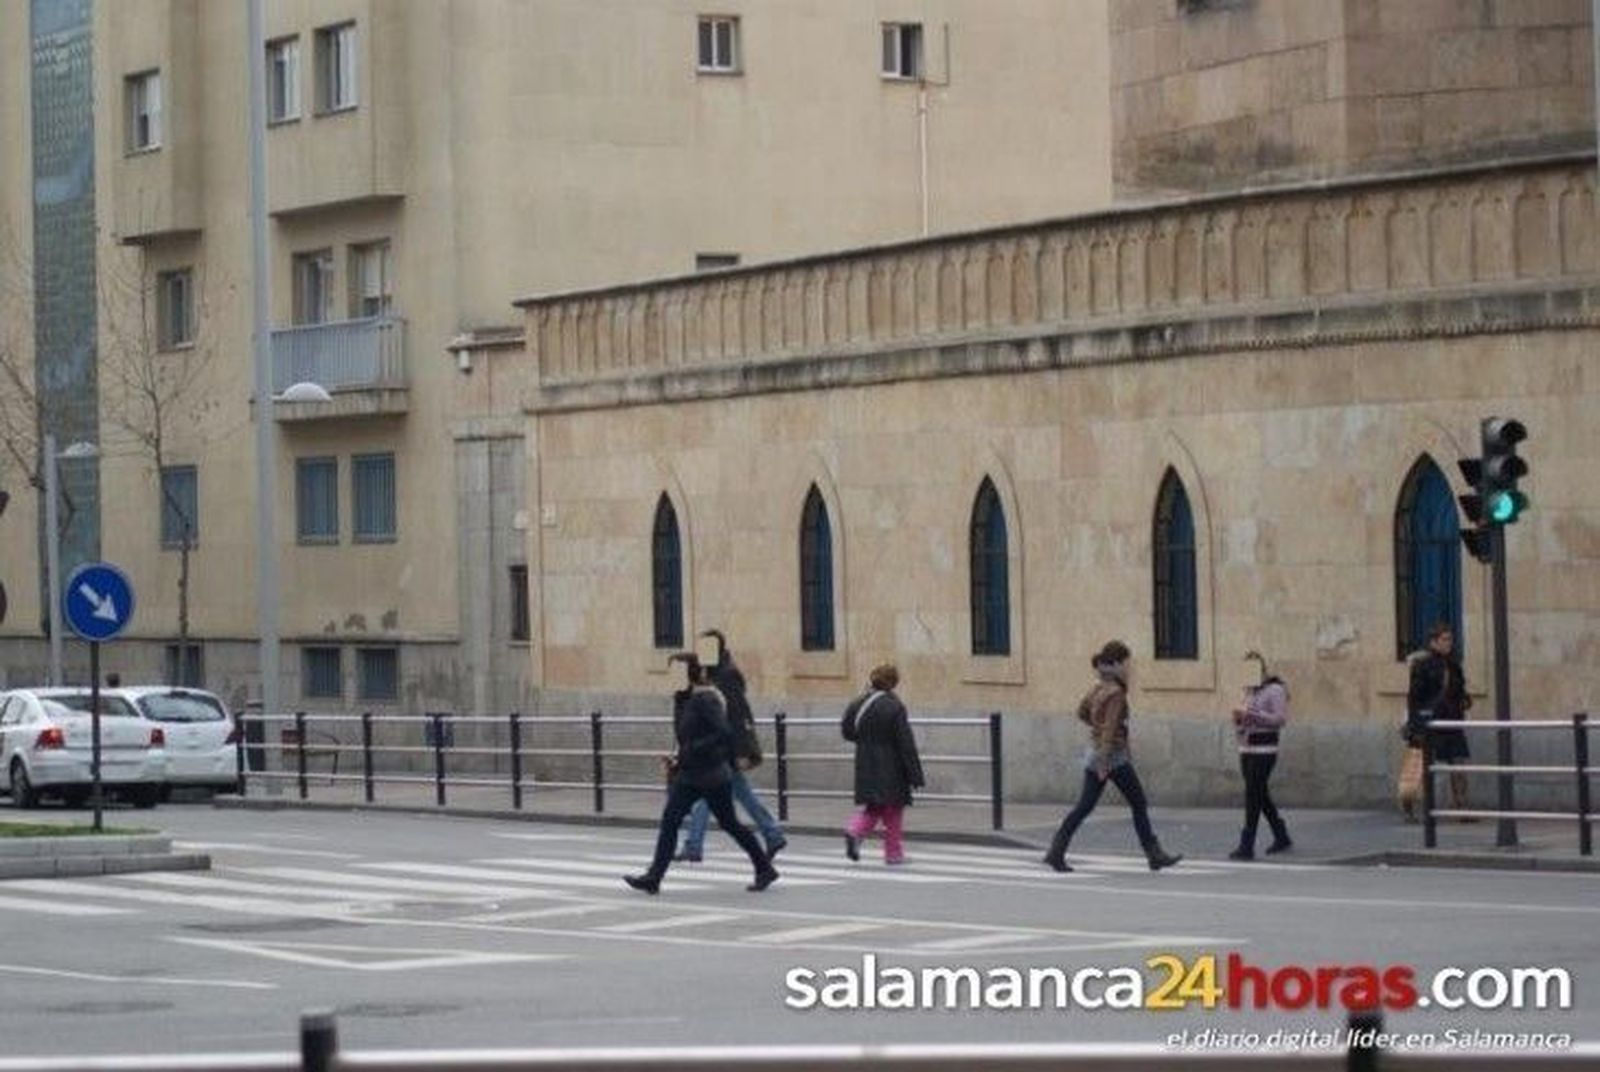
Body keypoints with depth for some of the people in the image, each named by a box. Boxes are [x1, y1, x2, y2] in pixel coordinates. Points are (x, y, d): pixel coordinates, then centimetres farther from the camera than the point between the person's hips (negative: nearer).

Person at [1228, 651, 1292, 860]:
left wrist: (1251, 715, -21)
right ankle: (1282, 838, 26)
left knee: (1253, 795, -12)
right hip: (1246, 749, 8)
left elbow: (1280, 719, -16)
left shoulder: (1275, 690, -6)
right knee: (1261, 796, 13)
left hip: (1264, 750, -8)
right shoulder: (1250, 692, 16)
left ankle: (1247, 846, -13)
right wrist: (1239, 720, -3)